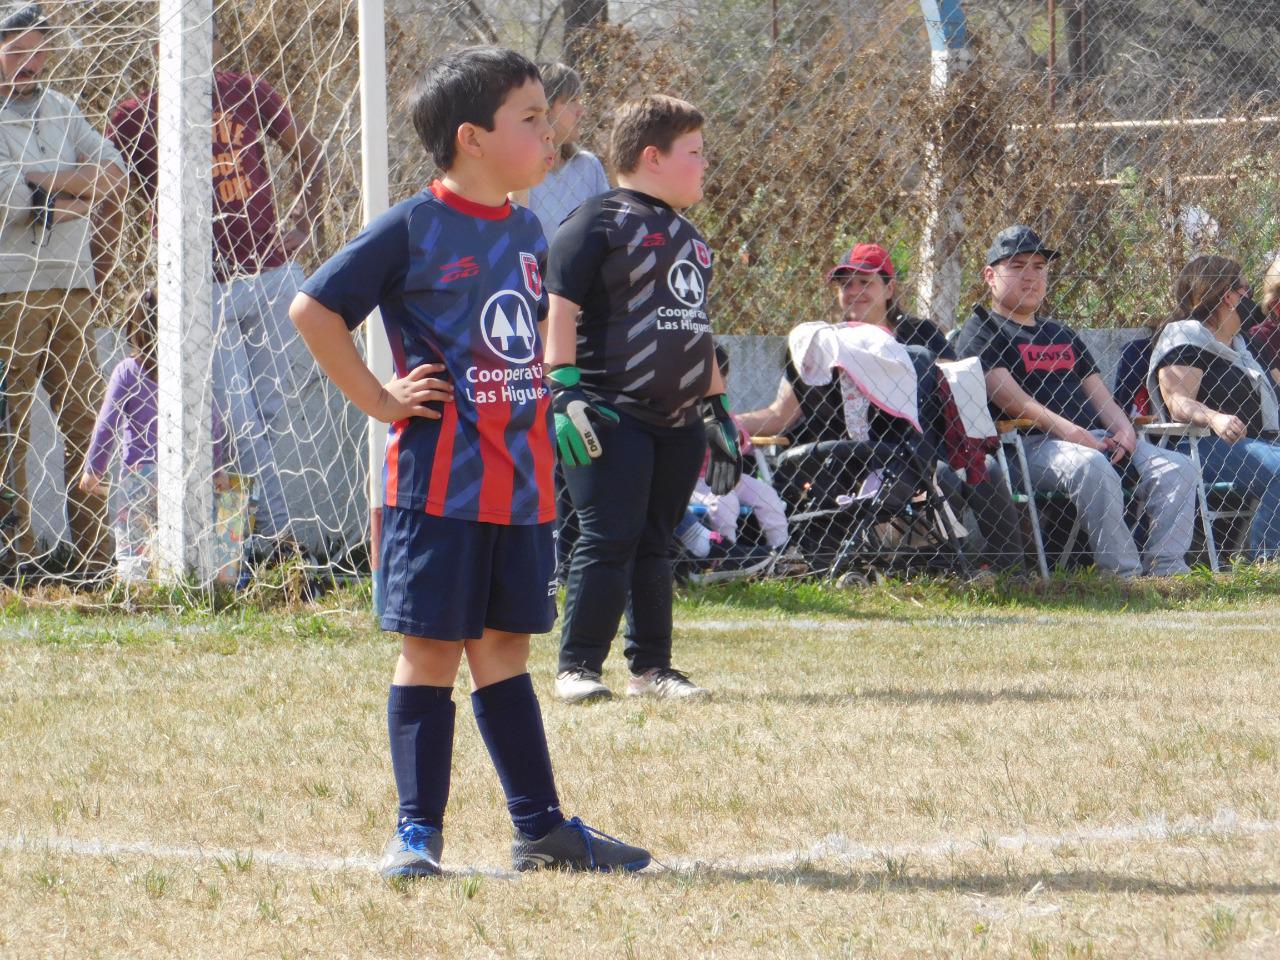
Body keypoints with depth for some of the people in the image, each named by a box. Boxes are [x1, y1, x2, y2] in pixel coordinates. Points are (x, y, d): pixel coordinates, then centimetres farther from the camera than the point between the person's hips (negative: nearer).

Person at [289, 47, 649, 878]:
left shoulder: (527, 233, 12)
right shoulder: (414, 229, -9)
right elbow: (314, 310, -9)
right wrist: (379, 400, -9)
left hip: (521, 481, 6)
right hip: (440, 481, -6)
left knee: (504, 648, 13)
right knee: (432, 649, -2)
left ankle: (541, 828, 16)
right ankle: (418, 832, 2)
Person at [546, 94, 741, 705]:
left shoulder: (686, 235, 21)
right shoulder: (598, 222, -6)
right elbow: (556, 305, -13)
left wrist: (717, 410, 26)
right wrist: (564, 389, -21)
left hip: (678, 421, 8)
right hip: (612, 417, -8)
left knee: (655, 545, 11)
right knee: (608, 541, -10)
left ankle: (651, 667, 17)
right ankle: (578, 668, -5)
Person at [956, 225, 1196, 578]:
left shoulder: (1062, 335, 31)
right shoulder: (981, 331, 7)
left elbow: (1097, 392, 23)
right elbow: (1006, 393, -9)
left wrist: (1123, 427, -1)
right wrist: (1064, 429, -23)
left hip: (1097, 436, 7)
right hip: (1031, 443, -7)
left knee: (1177, 468, -15)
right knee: (1091, 467, -39)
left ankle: (1166, 568, -27)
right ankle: (1123, 573, -40)